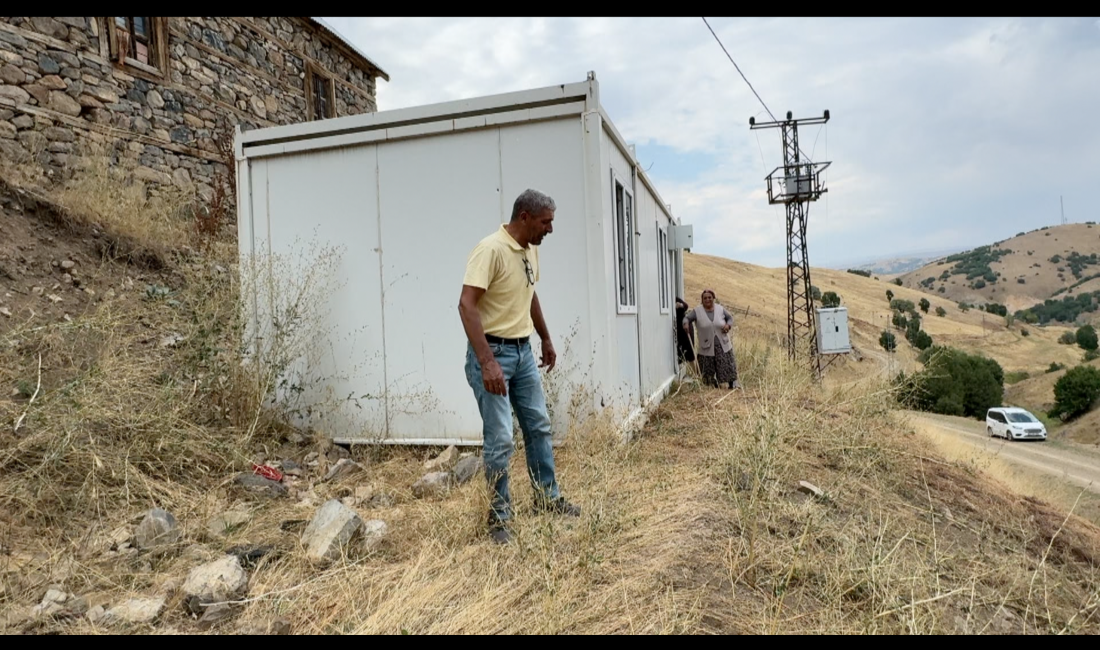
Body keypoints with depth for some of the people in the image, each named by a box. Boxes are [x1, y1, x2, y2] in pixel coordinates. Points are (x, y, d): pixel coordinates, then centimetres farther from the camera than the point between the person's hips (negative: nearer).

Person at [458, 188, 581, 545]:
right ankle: (499, 516, 15)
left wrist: (546, 340, 25)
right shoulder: (491, 249, -19)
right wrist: (486, 362, -31)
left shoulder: (531, 249, 7)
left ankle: (547, 497, 33)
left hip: (524, 351, 9)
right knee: (500, 440, -3)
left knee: (539, 426, 17)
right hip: (493, 352, -8)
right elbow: (467, 305, -25)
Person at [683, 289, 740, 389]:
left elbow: (730, 318, 13)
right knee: (708, 368, 4)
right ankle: (713, 385, 23)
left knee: (727, 365, 2)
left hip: (722, 344, 1)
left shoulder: (720, 309, 1)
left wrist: (728, 325, -8)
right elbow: (687, 318, -6)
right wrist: (686, 324, -29)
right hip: (707, 346, -1)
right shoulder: (697, 310, -5)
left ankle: (733, 384, 16)